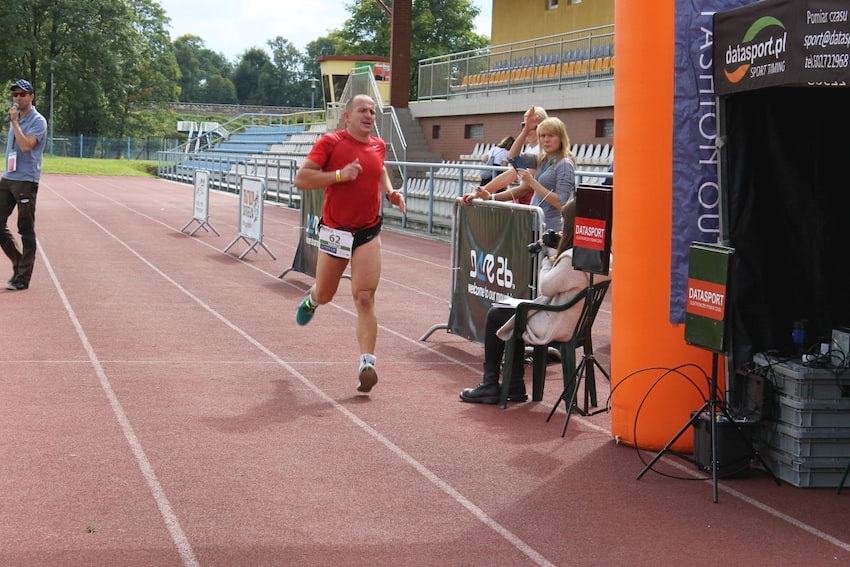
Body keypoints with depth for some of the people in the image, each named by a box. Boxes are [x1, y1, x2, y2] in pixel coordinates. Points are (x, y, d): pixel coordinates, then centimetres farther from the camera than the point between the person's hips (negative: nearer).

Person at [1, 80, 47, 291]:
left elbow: (26, 146, -21)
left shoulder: (38, 121, -8)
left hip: (26, 180, -8)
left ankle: (23, 277, 1)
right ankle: (19, 262, 19)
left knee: (26, 230, -3)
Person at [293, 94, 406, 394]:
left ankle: (367, 363, -16)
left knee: (365, 297, -11)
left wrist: (390, 192, 12)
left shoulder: (378, 145, 7)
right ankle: (311, 299, 54)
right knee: (324, 295, 15)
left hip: (369, 231, 2)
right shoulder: (330, 143, -9)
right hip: (335, 231, -2)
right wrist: (339, 175, -23)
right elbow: (301, 178, -14)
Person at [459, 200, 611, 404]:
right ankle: (515, 387, 25)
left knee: (495, 315, 10)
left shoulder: (572, 258, -28)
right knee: (512, 313, 27)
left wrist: (548, 259, -3)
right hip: (576, 323, 9)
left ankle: (490, 385, 18)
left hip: (555, 327, -9)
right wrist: (554, 254, 2)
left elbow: (546, 287, -18)